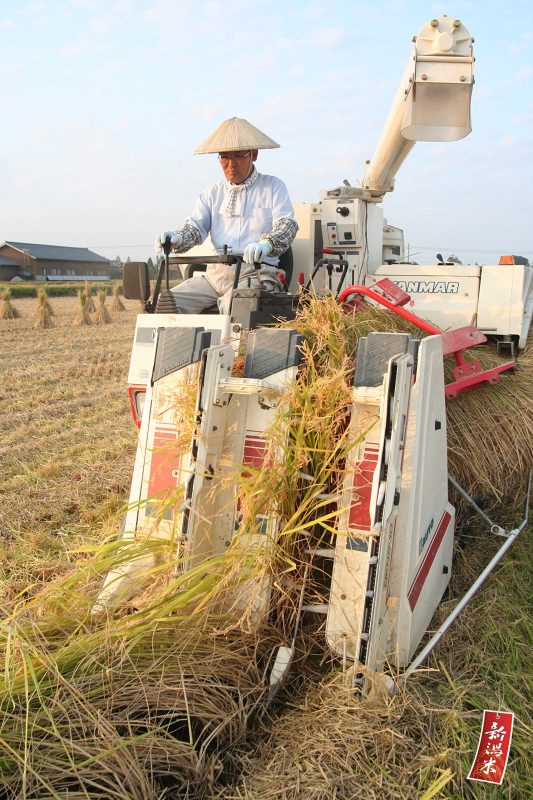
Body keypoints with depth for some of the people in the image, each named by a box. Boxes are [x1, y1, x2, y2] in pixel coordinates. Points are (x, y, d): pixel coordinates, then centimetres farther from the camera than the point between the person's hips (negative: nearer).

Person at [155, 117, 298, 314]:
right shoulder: (213, 193, 22)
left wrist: (267, 243, -29)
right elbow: (195, 225, 10)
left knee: (232, 305, -37)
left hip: (256, 273, -4)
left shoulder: (273, 187, 11)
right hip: (215, 273, 5)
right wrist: (177, 238, -16)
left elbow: (287, 225, -4)